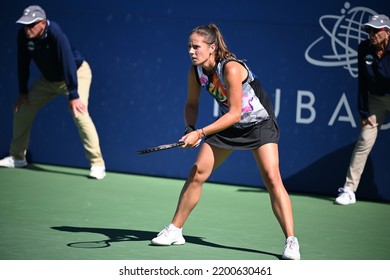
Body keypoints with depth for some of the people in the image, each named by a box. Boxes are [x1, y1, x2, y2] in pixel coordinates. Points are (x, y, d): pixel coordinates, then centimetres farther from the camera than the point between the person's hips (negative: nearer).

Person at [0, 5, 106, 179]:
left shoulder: (56, 35, -36)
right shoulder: (23, 35, -18)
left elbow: (68, 64, -39)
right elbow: (23, 63, -5)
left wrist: (74, 96, -41)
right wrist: (23, 92, -2)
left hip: (76, 74, -7)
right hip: (49, 78, 7)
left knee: (79, 113, -28)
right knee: (22, 109, 7)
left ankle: (97, 164, -24)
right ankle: (17, 157, 23)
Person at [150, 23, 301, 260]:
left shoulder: (231, 68, -31)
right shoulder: (196, 71, -10)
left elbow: (235, 113, -29)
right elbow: (192, 104, 4)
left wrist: (200, 133, -31)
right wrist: (190, 129, -16)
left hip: (259, 123, -7)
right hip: (229, 123, 7)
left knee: (272, 178, -21)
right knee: (197, 173, 3)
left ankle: (291, 241, -17)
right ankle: (175, 231, 17)